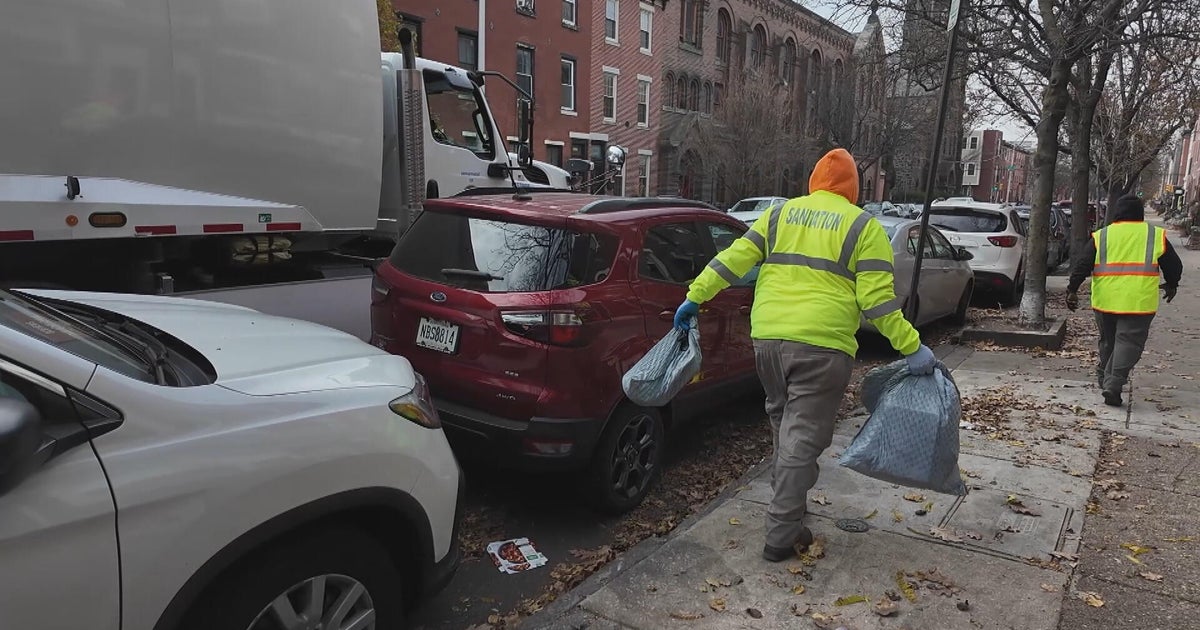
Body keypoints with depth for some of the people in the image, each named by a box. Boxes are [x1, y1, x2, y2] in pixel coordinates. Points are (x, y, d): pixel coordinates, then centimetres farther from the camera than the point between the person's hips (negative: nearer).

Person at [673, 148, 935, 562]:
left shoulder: (779, 214, 13)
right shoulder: (863, 226, 2)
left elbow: (734, 258, 7)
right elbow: (877, 299, -5)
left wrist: (695, 296, 13)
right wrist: (912, 348, -1)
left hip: (767, 336, 5)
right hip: (820, 345, -4)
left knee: (784, 422, 24)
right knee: (803, 438, 1)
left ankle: (788, 501, 36)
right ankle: (782, 536, 6)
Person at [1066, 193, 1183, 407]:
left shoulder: (1101, 236, 5)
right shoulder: (1156, 236, 6)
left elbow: (1082, 266, -1)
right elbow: (1174, 266, 13)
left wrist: (1072, 289, 3)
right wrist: (1171, 285, 30)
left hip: (1105, 300, 2)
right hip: (1139, 301, -2)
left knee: (1108, 341, 19)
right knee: (1129, 343, -3)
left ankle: (1104, 378, 31)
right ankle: (1113, 384, -16)